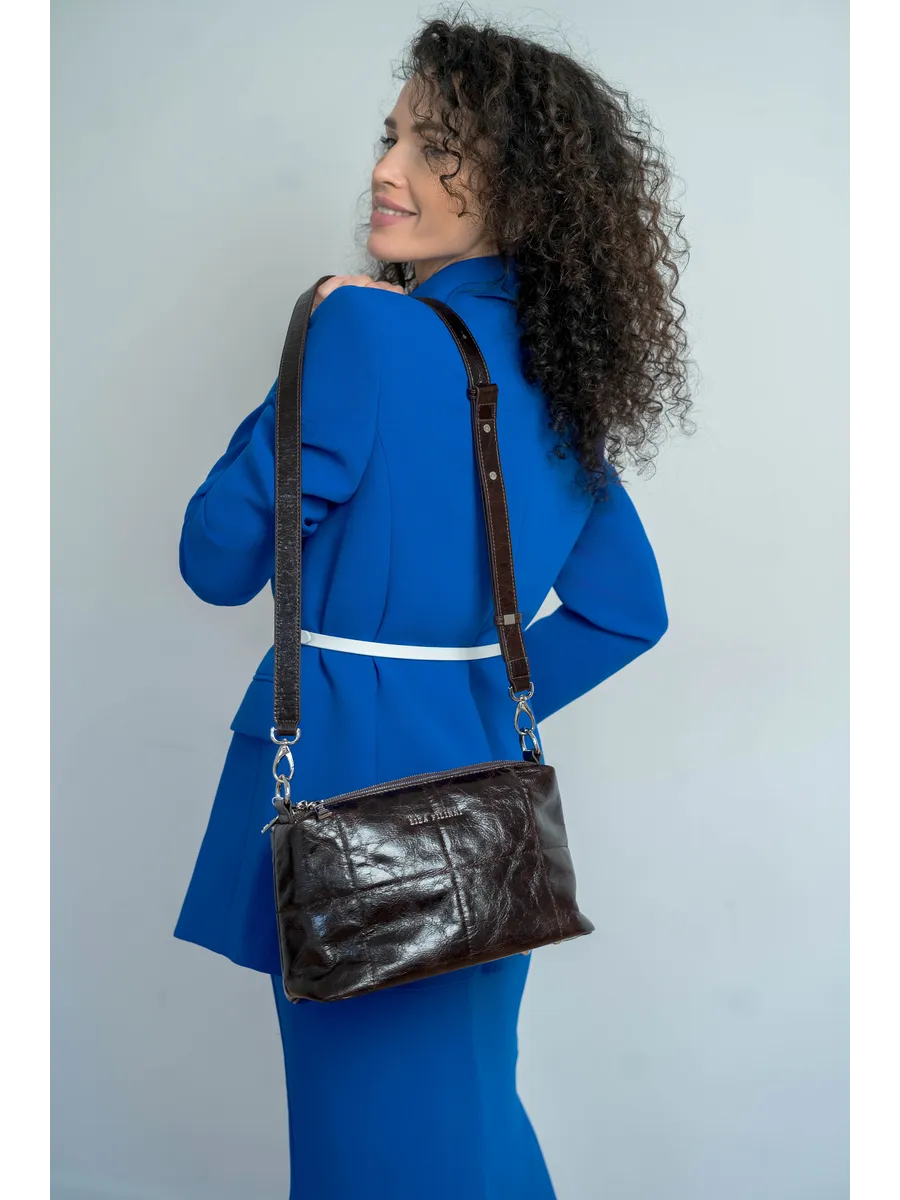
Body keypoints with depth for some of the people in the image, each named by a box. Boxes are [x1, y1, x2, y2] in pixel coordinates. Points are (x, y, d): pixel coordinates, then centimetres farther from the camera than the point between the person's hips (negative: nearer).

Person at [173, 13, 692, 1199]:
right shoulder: (558, 375, 5)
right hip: (480, 776, 7)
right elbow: (629, 610, 11)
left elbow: (220, 558, -10)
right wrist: (488, 698, 13)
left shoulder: (368, 329, -17)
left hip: (352, 776, -7)